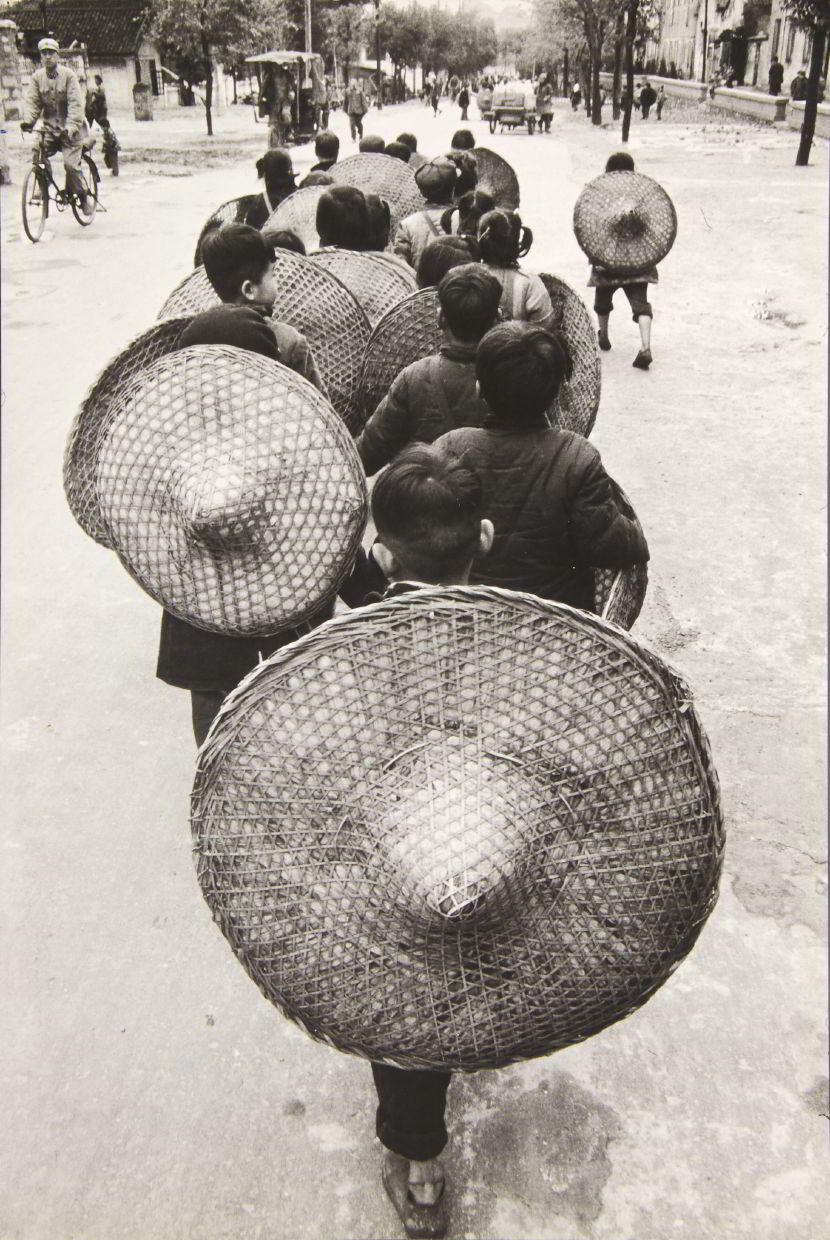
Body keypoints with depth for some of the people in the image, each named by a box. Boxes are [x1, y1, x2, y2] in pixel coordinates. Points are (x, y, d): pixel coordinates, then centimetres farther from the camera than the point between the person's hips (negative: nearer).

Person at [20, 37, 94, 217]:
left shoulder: (68, 75, -7)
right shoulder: (37, 77, 4)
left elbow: (76, 103, -15)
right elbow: (31, 101, -1)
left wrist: (71, 126, -29)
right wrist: (28, 120, -20)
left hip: (70, 129, -4)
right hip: (50, 126, 4)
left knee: (71, 164, -13)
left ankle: (84, 197, 6)